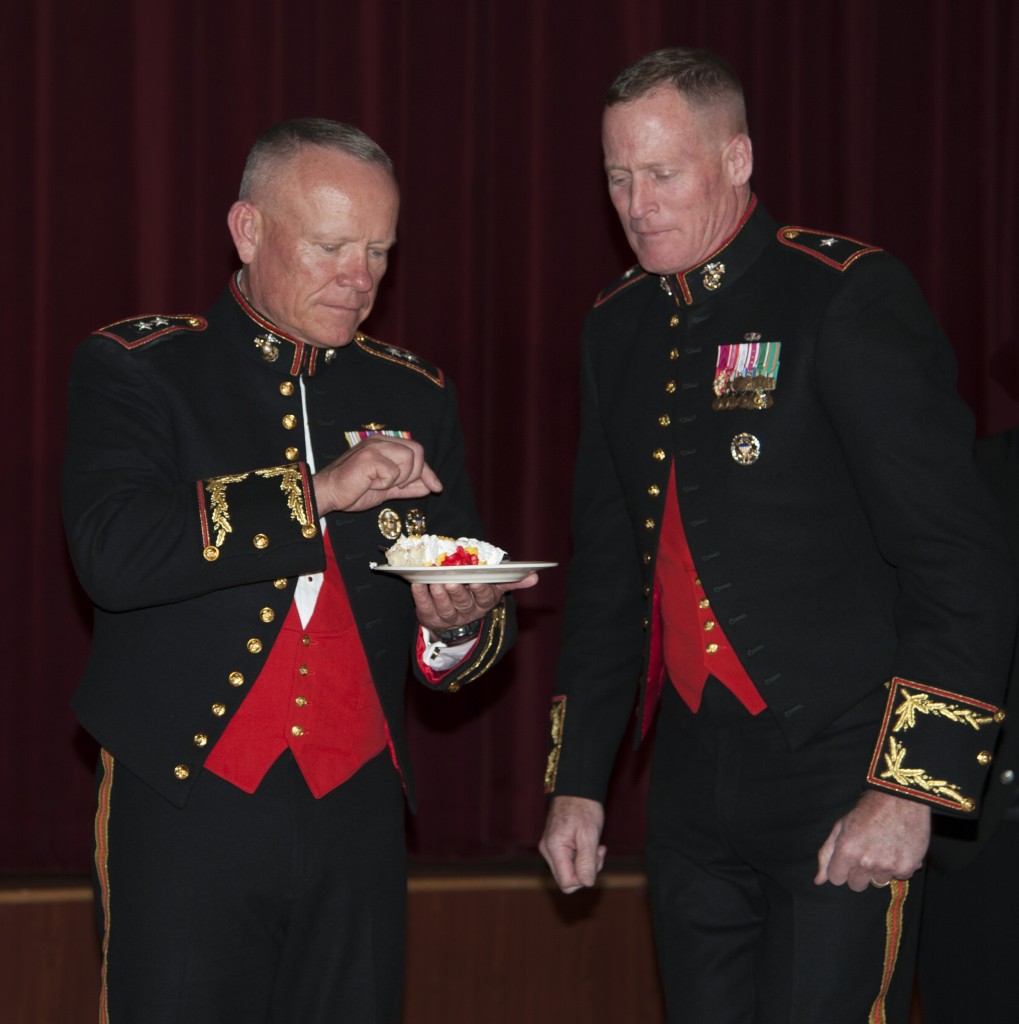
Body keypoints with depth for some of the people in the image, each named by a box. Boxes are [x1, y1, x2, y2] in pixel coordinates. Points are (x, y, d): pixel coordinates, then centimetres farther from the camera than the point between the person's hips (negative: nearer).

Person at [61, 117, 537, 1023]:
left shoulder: (414, 396, 13)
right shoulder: (137, 367, 1)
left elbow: (481, 622, 15)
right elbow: (112, 553, -17)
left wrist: (459, 625, -10)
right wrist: (319, 491, -19)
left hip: (356, 814, 4)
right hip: (184, 811, -3)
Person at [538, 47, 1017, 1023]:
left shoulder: (852, 298, -9)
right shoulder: (617, 328, 12)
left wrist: (911, 787, -19)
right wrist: (577, 780, 16)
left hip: (841, 785, -6)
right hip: (693, 788, 6)